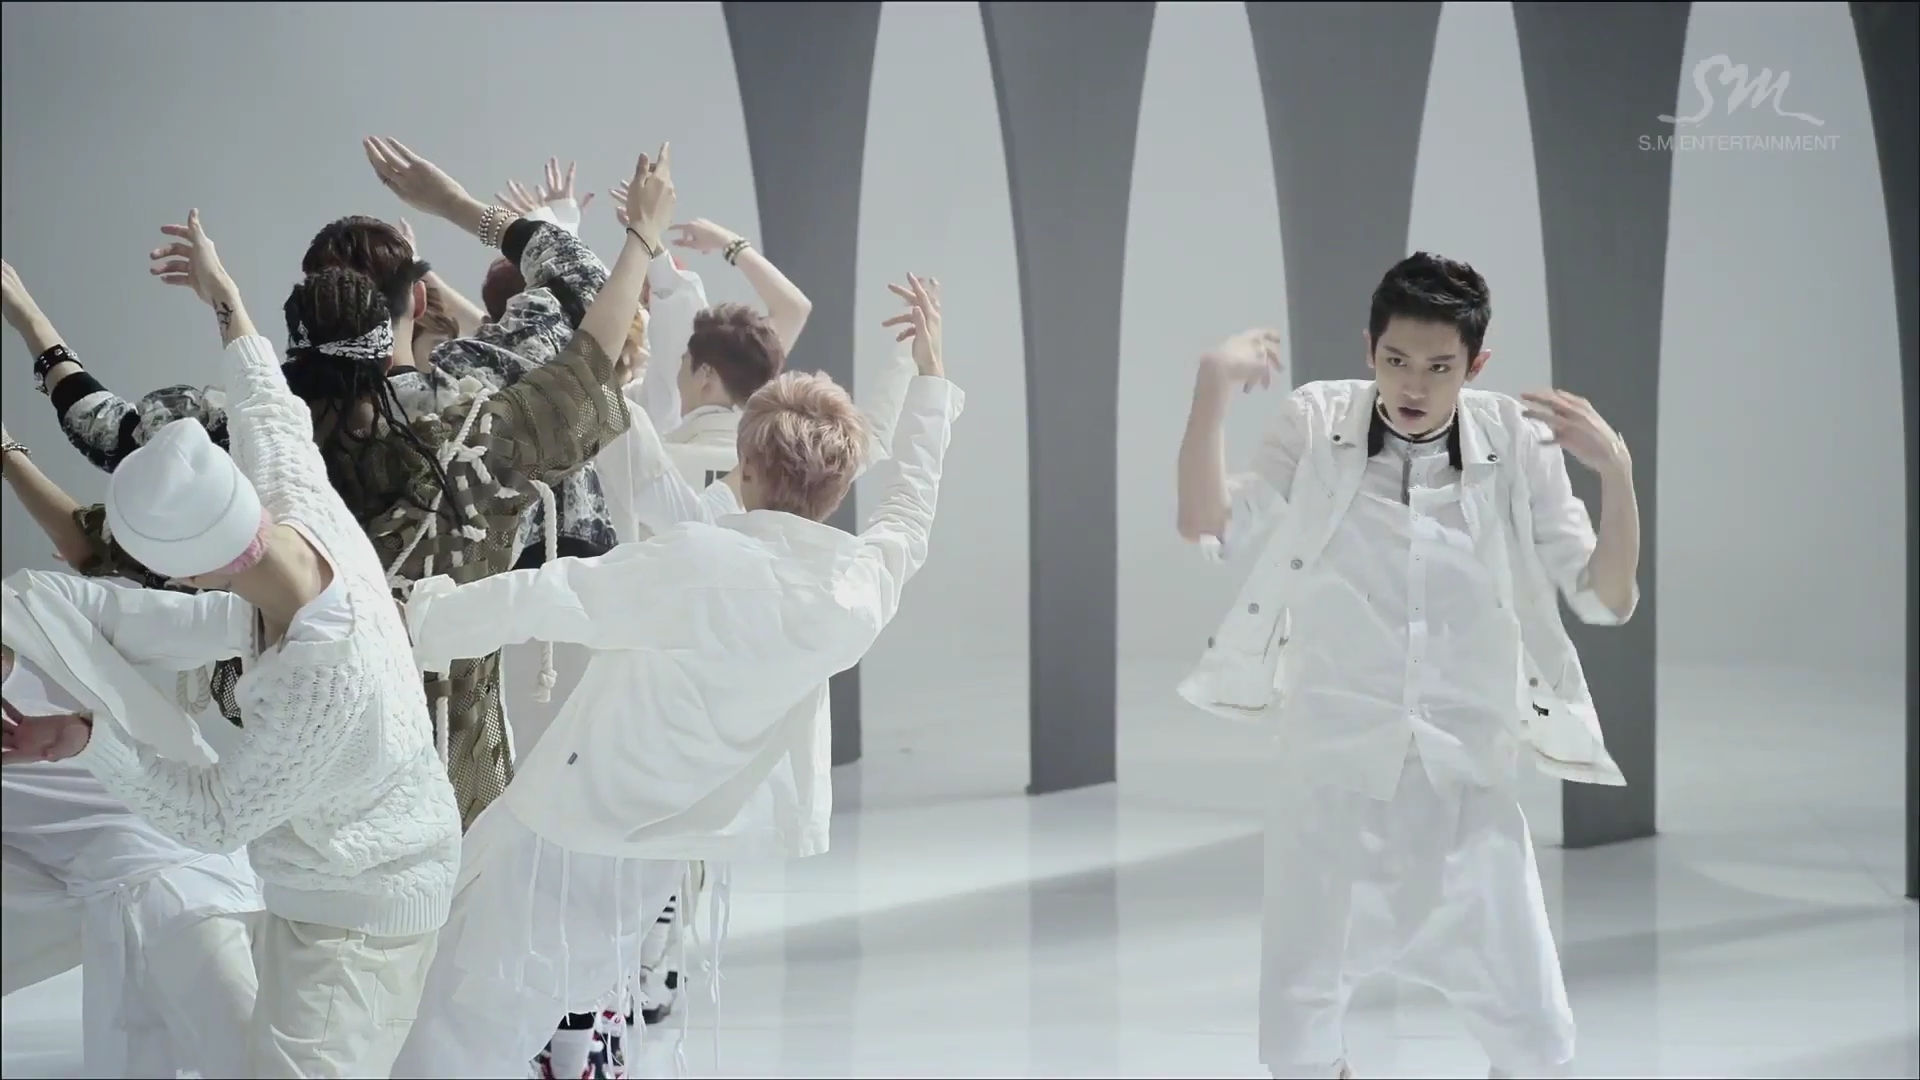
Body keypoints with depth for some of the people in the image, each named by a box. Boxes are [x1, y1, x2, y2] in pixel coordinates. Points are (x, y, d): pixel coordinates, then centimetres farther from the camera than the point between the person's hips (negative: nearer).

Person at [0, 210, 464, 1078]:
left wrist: (89, 739, -25)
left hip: (357, 912, -9)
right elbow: (271, 416, 5)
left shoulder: (323, 688, -38)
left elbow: (211, 816, -22)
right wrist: (226, 301, 17)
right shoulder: (308, 510, -19)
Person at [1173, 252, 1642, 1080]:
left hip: (1468, 784, 0)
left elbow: (1606, 600, -2)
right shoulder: (1317, 422, -3)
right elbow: (1209, 531, -9)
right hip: (1332, 778, 0)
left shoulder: (1515, 444, -3)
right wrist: (1212, 392, -21)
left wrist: (1617, 473, -17)